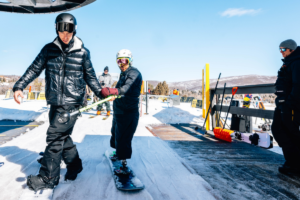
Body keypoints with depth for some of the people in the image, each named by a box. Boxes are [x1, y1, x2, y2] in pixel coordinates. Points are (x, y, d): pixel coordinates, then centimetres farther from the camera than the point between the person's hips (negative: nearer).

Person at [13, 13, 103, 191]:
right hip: (55, 102, 4)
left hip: (72, 102, -4)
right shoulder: (49, 49, 6)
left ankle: (48, 178, 6)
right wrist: (19, 86, -2)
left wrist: (101, 93, 2)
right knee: (63, 136, 12)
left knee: (55, 137, -7)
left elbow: (90, 76, 9)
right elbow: (35, 69, 8)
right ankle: (75, 165, 33)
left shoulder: (82, 52, 0)